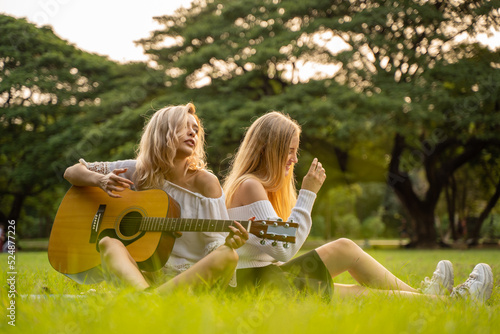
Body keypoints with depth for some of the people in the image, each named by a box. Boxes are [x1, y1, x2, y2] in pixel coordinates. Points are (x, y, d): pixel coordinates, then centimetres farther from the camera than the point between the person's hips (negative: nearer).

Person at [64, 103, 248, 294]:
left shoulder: (205, 182, -1)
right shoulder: (138, 172, 6)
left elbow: (214, 244, -3)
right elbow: (72, 172, 11)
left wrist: (229, 243, -29)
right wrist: (101, 180, -13)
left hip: (191, 278, -1)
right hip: (140, 274, 1)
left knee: (228, 256, -30)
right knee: (108, 242, -26)